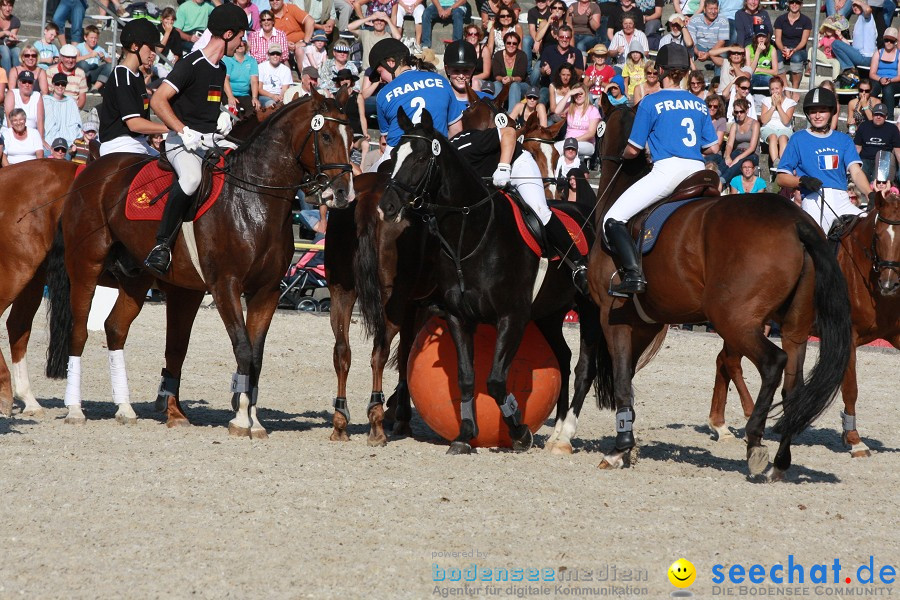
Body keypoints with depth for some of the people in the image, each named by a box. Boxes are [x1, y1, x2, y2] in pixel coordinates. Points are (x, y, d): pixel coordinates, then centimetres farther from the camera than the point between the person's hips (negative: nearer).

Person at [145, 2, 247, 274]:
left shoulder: (220, 68, 16)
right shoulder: (191, 65, -11)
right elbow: (158, 101, -17)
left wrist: (223, 116, 12)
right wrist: (184, 131, -24)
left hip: (213, 140, 9)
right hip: (183, 142, -9)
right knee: (192, 178, -38)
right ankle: (162, 244, -31)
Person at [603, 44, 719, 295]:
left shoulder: (651, 103, 1)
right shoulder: (699, 104, 15)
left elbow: (633, 149, 3)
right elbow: (713, 147, 16)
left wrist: (624, 156, 26)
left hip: (667, 170, -6)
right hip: (698, 172, 6)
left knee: (613, 220, -5)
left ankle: (633, 274, -23)